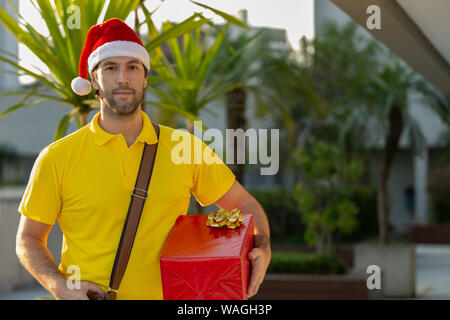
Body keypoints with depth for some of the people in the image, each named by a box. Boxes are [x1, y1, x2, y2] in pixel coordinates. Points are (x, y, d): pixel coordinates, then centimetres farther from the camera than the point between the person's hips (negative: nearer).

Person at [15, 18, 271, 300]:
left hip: (165, 293, 2)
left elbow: (245, 204, 11)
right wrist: (60, 286, -12)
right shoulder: (58, 158, -3)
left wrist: (262, 248, -8)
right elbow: (28, 238, 5)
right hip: (88, 295, -2)